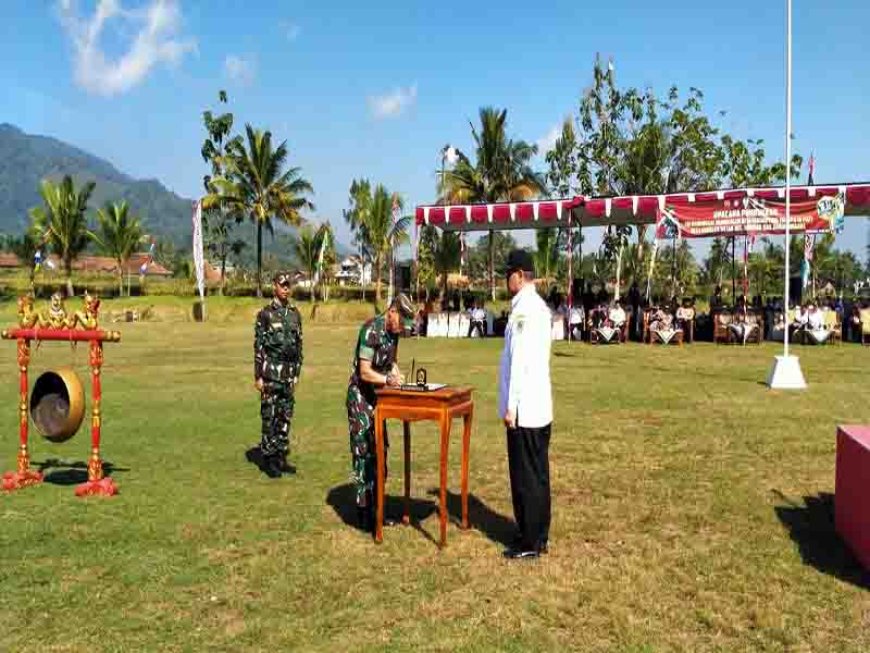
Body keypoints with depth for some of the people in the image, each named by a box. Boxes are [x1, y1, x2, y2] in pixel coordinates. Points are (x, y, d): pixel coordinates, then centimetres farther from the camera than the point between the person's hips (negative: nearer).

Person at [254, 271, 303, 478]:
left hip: (289, 372, 5)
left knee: (286, 416, 9)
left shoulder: (295, 313, 10)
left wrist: (297, 373, 11)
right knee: (269, 416, 0)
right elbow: (258, 347, -6)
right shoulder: (265, 314, -5)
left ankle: (281, 457, 19)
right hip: (271, 371, -5)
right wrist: (258, 376, -9)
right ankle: (268, 459, 9)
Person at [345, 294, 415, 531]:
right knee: (364, 452, -6)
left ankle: (375, 505, 21)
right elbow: (365, 372, -24)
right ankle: (364, 512, 0)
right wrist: (388, 380, -38)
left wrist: (395, 371, -2)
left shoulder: (393, 331, 3)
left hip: (377, 396, 8)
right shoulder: (370, 330, -21)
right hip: (360, 394, -8)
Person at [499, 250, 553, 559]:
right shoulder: (539, 306, 13)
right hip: (539, 406, 9)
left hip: (524, 408, -9)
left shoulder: (524, 308, -17)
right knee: (538, 473, 14)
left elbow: (519, 361, -20)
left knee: (525, 476, 0)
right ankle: (538, 535, 24)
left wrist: (510, 406, -16)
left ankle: (530, 542, 9)